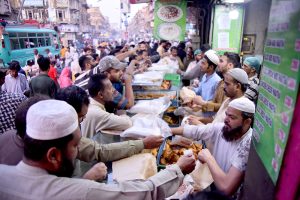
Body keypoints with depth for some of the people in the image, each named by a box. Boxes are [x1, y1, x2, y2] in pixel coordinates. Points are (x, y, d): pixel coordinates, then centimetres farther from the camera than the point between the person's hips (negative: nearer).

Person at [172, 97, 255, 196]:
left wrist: (208, 158, -26)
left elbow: (226, 188, -37)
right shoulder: (222, 128, -11)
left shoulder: (248, 146, -31)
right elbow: (195, 131, -1)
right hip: (211, 181, 5)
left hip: (226, 195, -5)